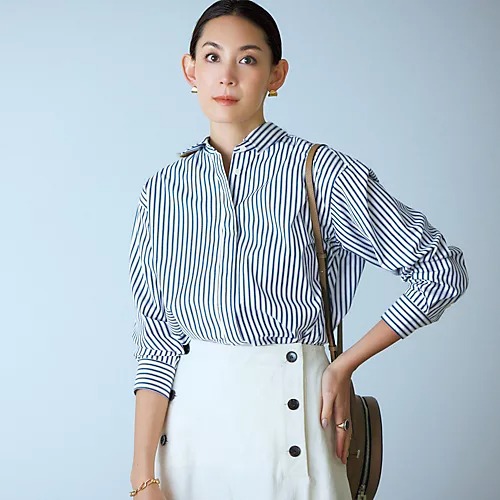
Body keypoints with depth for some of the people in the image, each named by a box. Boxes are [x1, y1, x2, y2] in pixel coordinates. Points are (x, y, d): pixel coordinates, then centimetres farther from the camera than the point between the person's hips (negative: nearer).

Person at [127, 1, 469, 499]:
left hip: (284, 414, -3)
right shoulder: (164, 188, 4)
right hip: (185, 414, 3)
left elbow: (442, 272, -4)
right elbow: (158, 338, 2)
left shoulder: (323, 173, -8)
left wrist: (344, 366, -2)